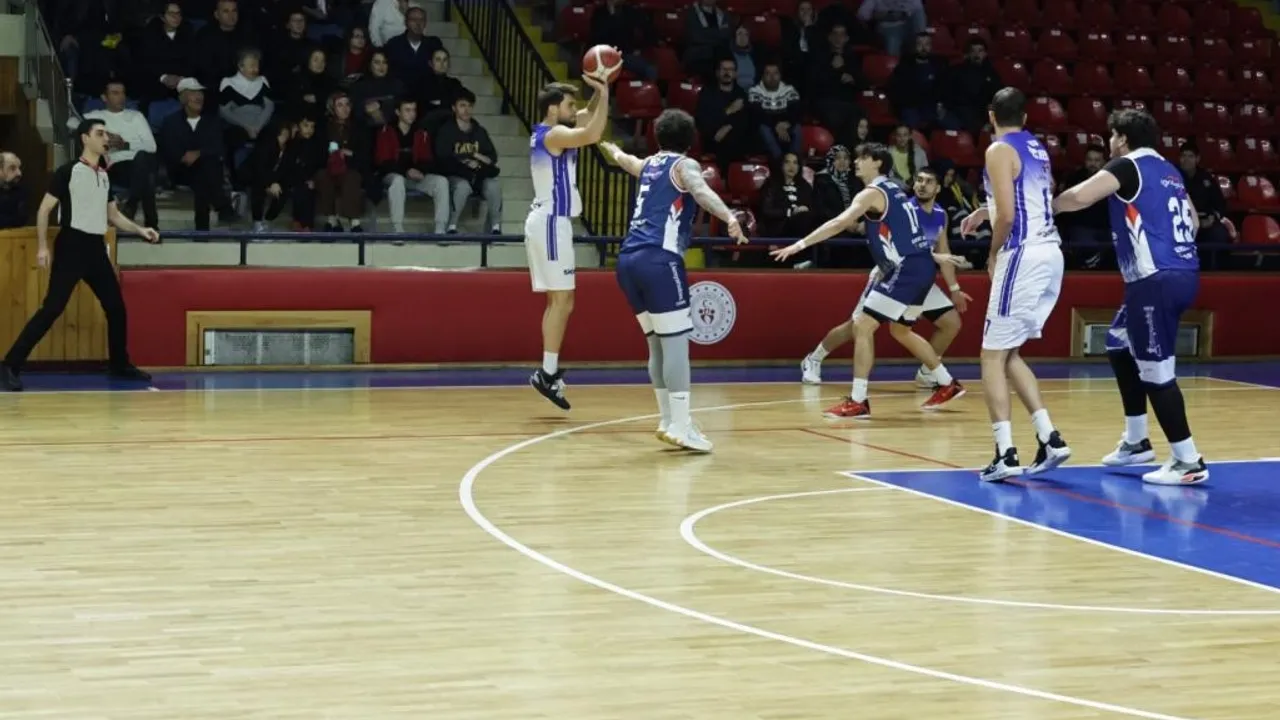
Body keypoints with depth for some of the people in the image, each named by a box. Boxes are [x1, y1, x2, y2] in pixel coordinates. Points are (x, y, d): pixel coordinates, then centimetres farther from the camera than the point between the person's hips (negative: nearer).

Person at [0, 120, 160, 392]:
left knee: (116, 307, 9)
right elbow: (44, 209, -7)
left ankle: (120, 365, 25)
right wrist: (43, 246, -15)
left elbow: (113, 215, 24)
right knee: (52, 308, -14)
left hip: (96, 248, 7)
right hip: (72, 246, -7)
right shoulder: (69, 171, -8)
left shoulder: (104, 175, 14)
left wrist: (140, 230, 12)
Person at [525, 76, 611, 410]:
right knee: (562, 300, -11)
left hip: (547, 221, 10)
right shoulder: (554, 135, -14)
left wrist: (600, 90, 10)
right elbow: (592, 134, -31)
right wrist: (604, 94, -21)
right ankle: (548, 373, -13)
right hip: (552, 222, -10)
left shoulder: (547, 132, 15)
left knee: (557, 300, 12)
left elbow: (589, 117, 26)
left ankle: (550, 370, 12)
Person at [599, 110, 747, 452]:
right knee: (675, 342, -10)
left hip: (629, 259, 8)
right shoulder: (684, 165, 5)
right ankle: (680, 425, -16)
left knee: (658, 343, 15)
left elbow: (622, 158, 48)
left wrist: (608, 146, 72)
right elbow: (701, 191, -19)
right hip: (657, 259, -8)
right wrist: (730, 218, -36)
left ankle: (668, 420, 16)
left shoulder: (648, 164, 24)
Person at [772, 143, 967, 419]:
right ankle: (947, 384, 34)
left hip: (905, 270, -10)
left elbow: (839, 223, -22)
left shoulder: (872, 193, -9)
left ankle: (858, 401, -10)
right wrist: (933, 255, 40)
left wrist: (800, 244, -25)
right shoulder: (894, 190, 18)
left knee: (863, 326, -9)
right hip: (920, 267, 10)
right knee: (900, 330, 25)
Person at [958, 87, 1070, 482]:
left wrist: (993, 254, -3)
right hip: (1050, 254, 8)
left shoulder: (999, 150, -9)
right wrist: (986, 210, 36)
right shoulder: (1038, 149, 17)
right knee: (1009, 354, 17)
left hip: (1023, 256, -8)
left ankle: (1006, 454, -10)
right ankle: (1049, 437, 9)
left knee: (993, 356, -2)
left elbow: (1007, 216, -18)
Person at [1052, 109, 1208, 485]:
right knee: (1120, 348, 24)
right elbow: (1193, 220, 25)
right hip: (1182, 273, 9)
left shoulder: (1127, 166, -6)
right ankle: (1136, 441, 28)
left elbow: (1079, 197, -19)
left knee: (1156, 371, -6)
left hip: (1156, 280, -9)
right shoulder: (1168, 170, 19)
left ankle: (1189, 461, -5)